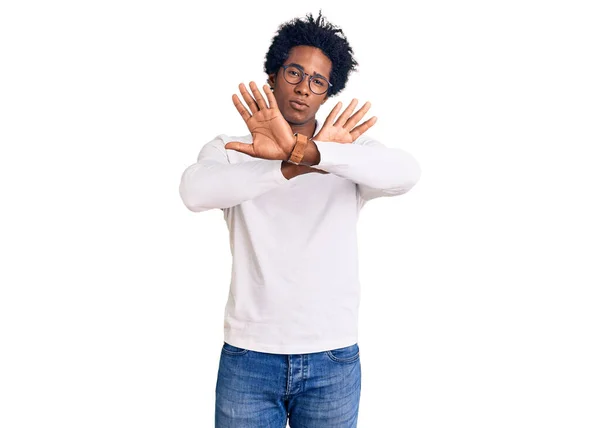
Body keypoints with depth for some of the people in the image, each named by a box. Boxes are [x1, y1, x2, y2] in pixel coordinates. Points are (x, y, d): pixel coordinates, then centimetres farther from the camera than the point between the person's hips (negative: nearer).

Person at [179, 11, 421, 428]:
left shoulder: (351, 150, 1)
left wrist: (307, 153, -32)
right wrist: (296, 166, -29)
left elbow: (406, 173, -21)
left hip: (333, 360, 1)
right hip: (248, 356, 0)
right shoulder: (230, 150, 1)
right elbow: (195, 191, -21)